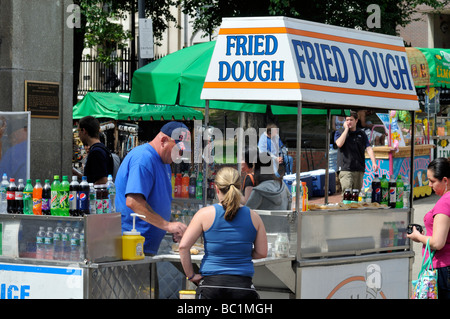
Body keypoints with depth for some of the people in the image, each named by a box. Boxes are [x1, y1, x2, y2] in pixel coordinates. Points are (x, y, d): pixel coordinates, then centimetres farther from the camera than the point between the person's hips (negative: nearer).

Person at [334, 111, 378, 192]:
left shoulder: (362, 134, 14)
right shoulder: (339, 133, 7)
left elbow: (368, 148, 5)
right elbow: (339, 144, -14)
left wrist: (374, 163, -11)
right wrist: (346, 129, -7)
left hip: (359, 170, 3)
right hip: (345, 169, -3)